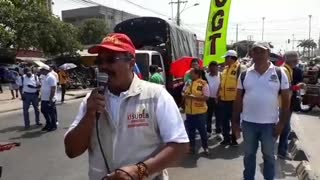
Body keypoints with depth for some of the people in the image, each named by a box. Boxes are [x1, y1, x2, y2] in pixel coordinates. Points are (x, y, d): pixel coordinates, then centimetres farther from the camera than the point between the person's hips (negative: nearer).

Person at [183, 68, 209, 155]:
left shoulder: (203, 83, -11)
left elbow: (206, 97, -17)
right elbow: (183, 93, 16)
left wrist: (193, 96, -21)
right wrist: (185, 95, -8)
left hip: (200, 112, -5)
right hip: (189, 111, 6)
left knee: (202, 130, 7)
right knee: (190, 130, 14)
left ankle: (205, 147, 24)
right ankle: (192, 146, 28)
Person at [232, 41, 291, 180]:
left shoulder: (279, 73, -5)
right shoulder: (244, 74, 0)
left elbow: (286, 100, -2)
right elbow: (238, 100, 4)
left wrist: (282, 123, -7)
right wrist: (235, 122, 2)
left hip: (270, 123, -1)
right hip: (248, 123, 2)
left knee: (269, 155, 15)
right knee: (249, 154, 16)